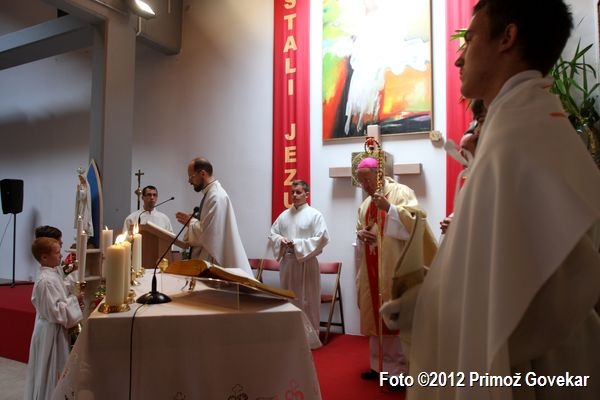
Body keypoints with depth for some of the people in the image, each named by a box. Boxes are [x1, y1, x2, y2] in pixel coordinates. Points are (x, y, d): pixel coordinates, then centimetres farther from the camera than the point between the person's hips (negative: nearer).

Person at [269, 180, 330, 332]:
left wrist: (298, 244, -17)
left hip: (306, 262, -5)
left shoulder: (315, 215, -6)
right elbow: (272, 233, 14)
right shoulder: (284, 215, 9)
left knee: (307, 300, 1)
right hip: (287, 261, 5)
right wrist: (280, 240, -9)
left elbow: (322, 238, -13)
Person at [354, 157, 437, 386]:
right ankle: (379, 365, 24)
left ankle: (399, 369, 9)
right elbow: (360, 229, 22)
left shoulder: (401, 192, -5)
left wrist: (389, 207, -28)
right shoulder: (366, 203, 16)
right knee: (375, 315, 12)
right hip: (373, 269, 7)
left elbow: (414, 220, -18)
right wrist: (360, 234, 0)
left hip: (395, 268, -7)